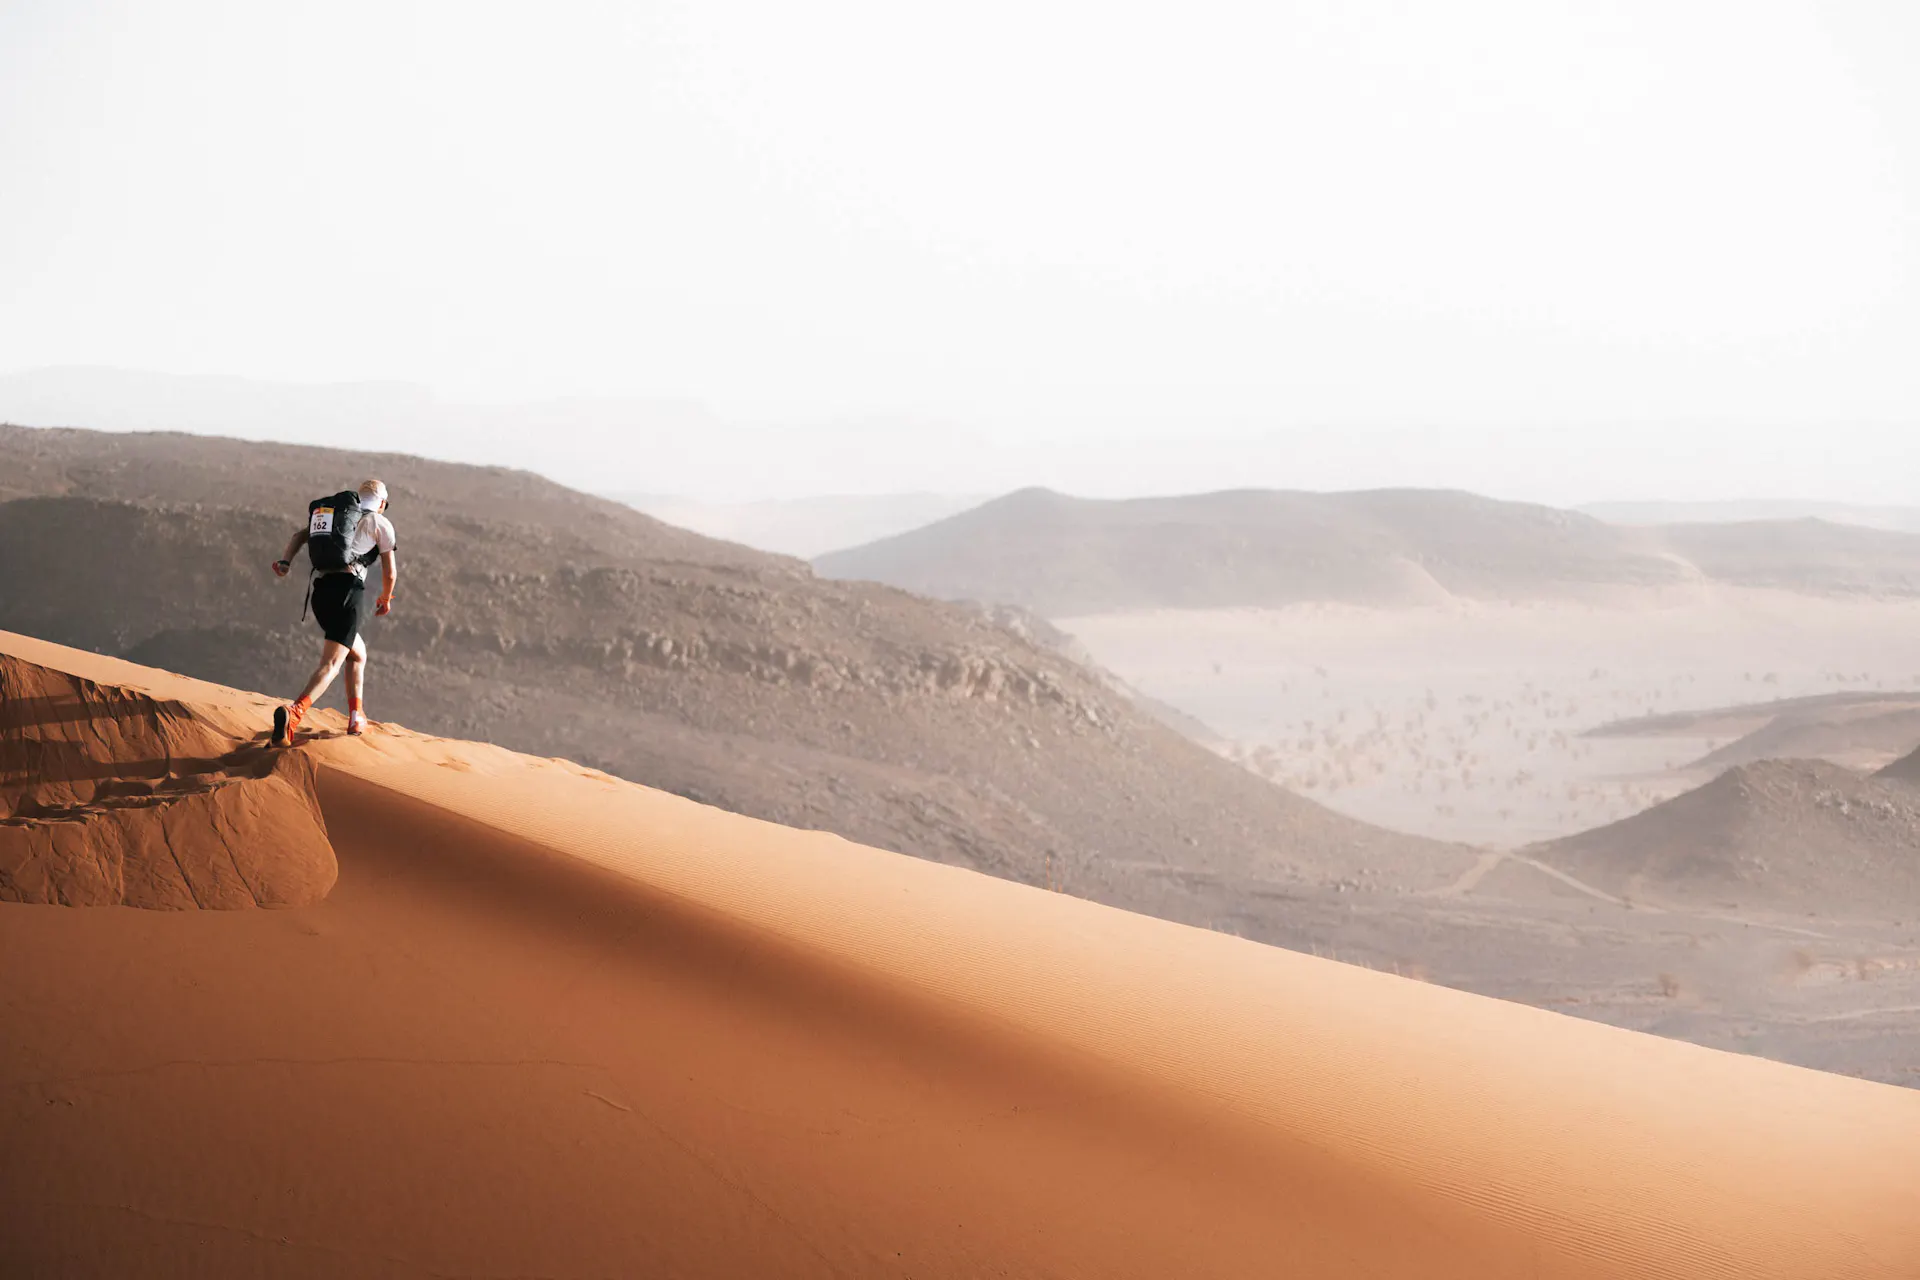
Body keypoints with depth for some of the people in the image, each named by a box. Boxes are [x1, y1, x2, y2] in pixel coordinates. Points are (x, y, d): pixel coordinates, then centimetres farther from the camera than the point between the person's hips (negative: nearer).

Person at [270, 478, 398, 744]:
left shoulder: (335, 514, 26)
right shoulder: (380, 523, 13)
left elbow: (301, 535, 9)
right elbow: (390, 572, 13)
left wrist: (286, 561, -4)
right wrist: (385, 600, 31)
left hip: (320, 591, 6)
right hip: (348, 588, -6)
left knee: (358, 653, 27)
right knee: (331, 663, -16)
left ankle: (356, 717, 23)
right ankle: (294, 712, -40)